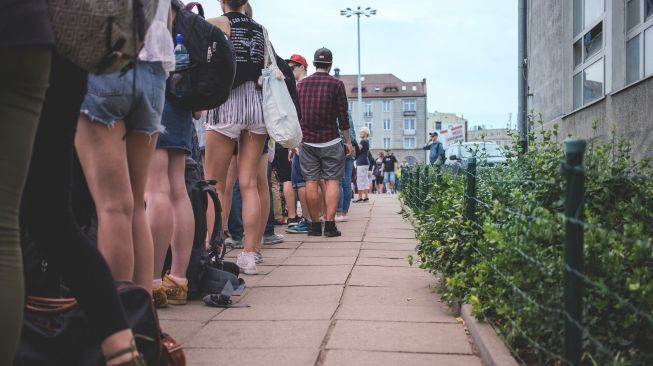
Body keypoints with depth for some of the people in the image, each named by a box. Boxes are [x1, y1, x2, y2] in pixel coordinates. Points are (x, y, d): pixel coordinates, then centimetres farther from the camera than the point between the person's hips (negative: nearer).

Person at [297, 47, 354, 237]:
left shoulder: (301, 84, 7)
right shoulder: (336, 84, -2)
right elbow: (343, 115, -4)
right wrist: (348, 141, 4)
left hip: (307, 141, 3)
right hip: (330, 141, -2)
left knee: (311, 182, 4)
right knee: (331, 181, 2)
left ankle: (315, 224, 6)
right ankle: (330, 225, -3)